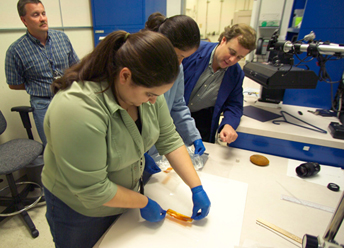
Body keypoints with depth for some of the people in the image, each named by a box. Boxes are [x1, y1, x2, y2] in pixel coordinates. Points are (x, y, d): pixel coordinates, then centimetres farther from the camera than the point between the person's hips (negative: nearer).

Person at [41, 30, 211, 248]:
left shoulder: (146, 88, -15)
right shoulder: (76, 109, -36)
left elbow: (169, 139, -10)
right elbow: (92, 190, -29)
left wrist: (197, 188, -12)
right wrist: (144, 203, -17)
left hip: (126, 191, 6)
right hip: (81, 210, -5)